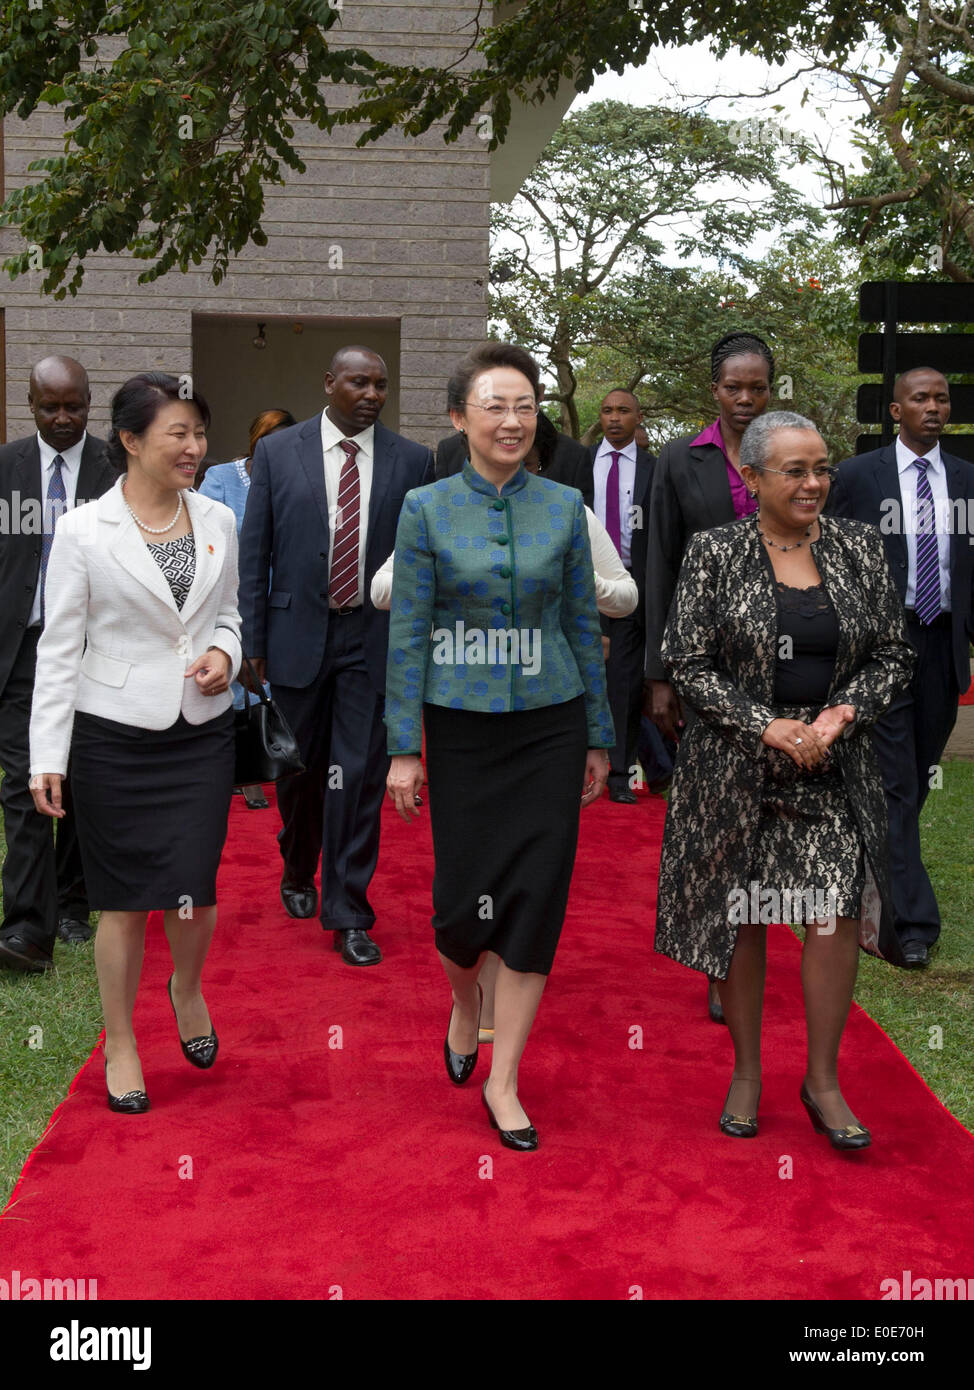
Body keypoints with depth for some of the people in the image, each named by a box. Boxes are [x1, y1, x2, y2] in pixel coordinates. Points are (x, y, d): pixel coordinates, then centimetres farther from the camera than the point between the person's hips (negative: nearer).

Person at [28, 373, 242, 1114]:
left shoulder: (218, 521, 4)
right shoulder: (83, 531, -6)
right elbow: (59, 648, -4)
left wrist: (225, 653, -6)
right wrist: (47, 757, -7)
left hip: (202, 734, 3)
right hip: (115, 738, -2)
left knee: (194, 895, -1)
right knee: (126, 901, 6)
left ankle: (188, 986, 35)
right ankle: (120, 1045, 27)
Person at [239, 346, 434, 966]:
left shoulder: (413, 461, 2)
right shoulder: (277, 452, 1)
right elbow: (254, 554, 2)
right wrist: (251, 641, -2)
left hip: (374, 637, -1)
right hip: (298, 633, 1)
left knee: (360, 776, -2)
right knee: (300, 769, 15)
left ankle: (349, 914, 8)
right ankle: (299, 874, 41)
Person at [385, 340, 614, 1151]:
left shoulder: (564, 508, 2)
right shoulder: (427, 510, -3)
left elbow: (583, 626, 7)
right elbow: (407, 635, -3)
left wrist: (598, 739, 8)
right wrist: (404, 749, -7)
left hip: (549, 727, 1)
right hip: (462, 727, -1)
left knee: (536, 896, 0)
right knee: (464, 895, 3)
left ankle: (503, 1081, 12)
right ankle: (466, 1005, 38)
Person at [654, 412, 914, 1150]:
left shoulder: (859, 547, 4)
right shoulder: (715, 553, -4)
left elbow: (893, 655, 6)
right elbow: (687, 662, -6)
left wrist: (842, 714, -11)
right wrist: (768, 727, -14)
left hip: (834, 766, 2)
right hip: (737, 767, -1)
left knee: (837, 916, -6)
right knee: (743, 919, 7)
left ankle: (823, 1080, 13)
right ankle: (746, 1074, 24)